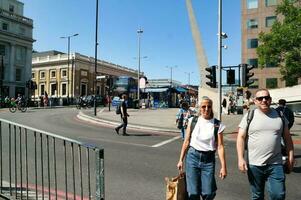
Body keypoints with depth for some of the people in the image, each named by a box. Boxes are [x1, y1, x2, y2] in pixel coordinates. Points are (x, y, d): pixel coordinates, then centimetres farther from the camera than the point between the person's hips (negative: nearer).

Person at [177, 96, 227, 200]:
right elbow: (186, 142, 4)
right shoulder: (193, 121, -1)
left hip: (208, 159, 0)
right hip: (193, 156, 0)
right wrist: (181, 160, 6)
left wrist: (223, 166, -9)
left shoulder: (217, 125, -4)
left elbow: (220, 146, -5)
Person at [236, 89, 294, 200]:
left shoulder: (279, 115, 5)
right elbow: (241, 137, -5)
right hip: (254, 164, -1)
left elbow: (287, 137, 10)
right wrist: (241, 158, -13)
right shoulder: (249, 116, -2)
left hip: (275, 164, 1)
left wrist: (290, 157, 6)